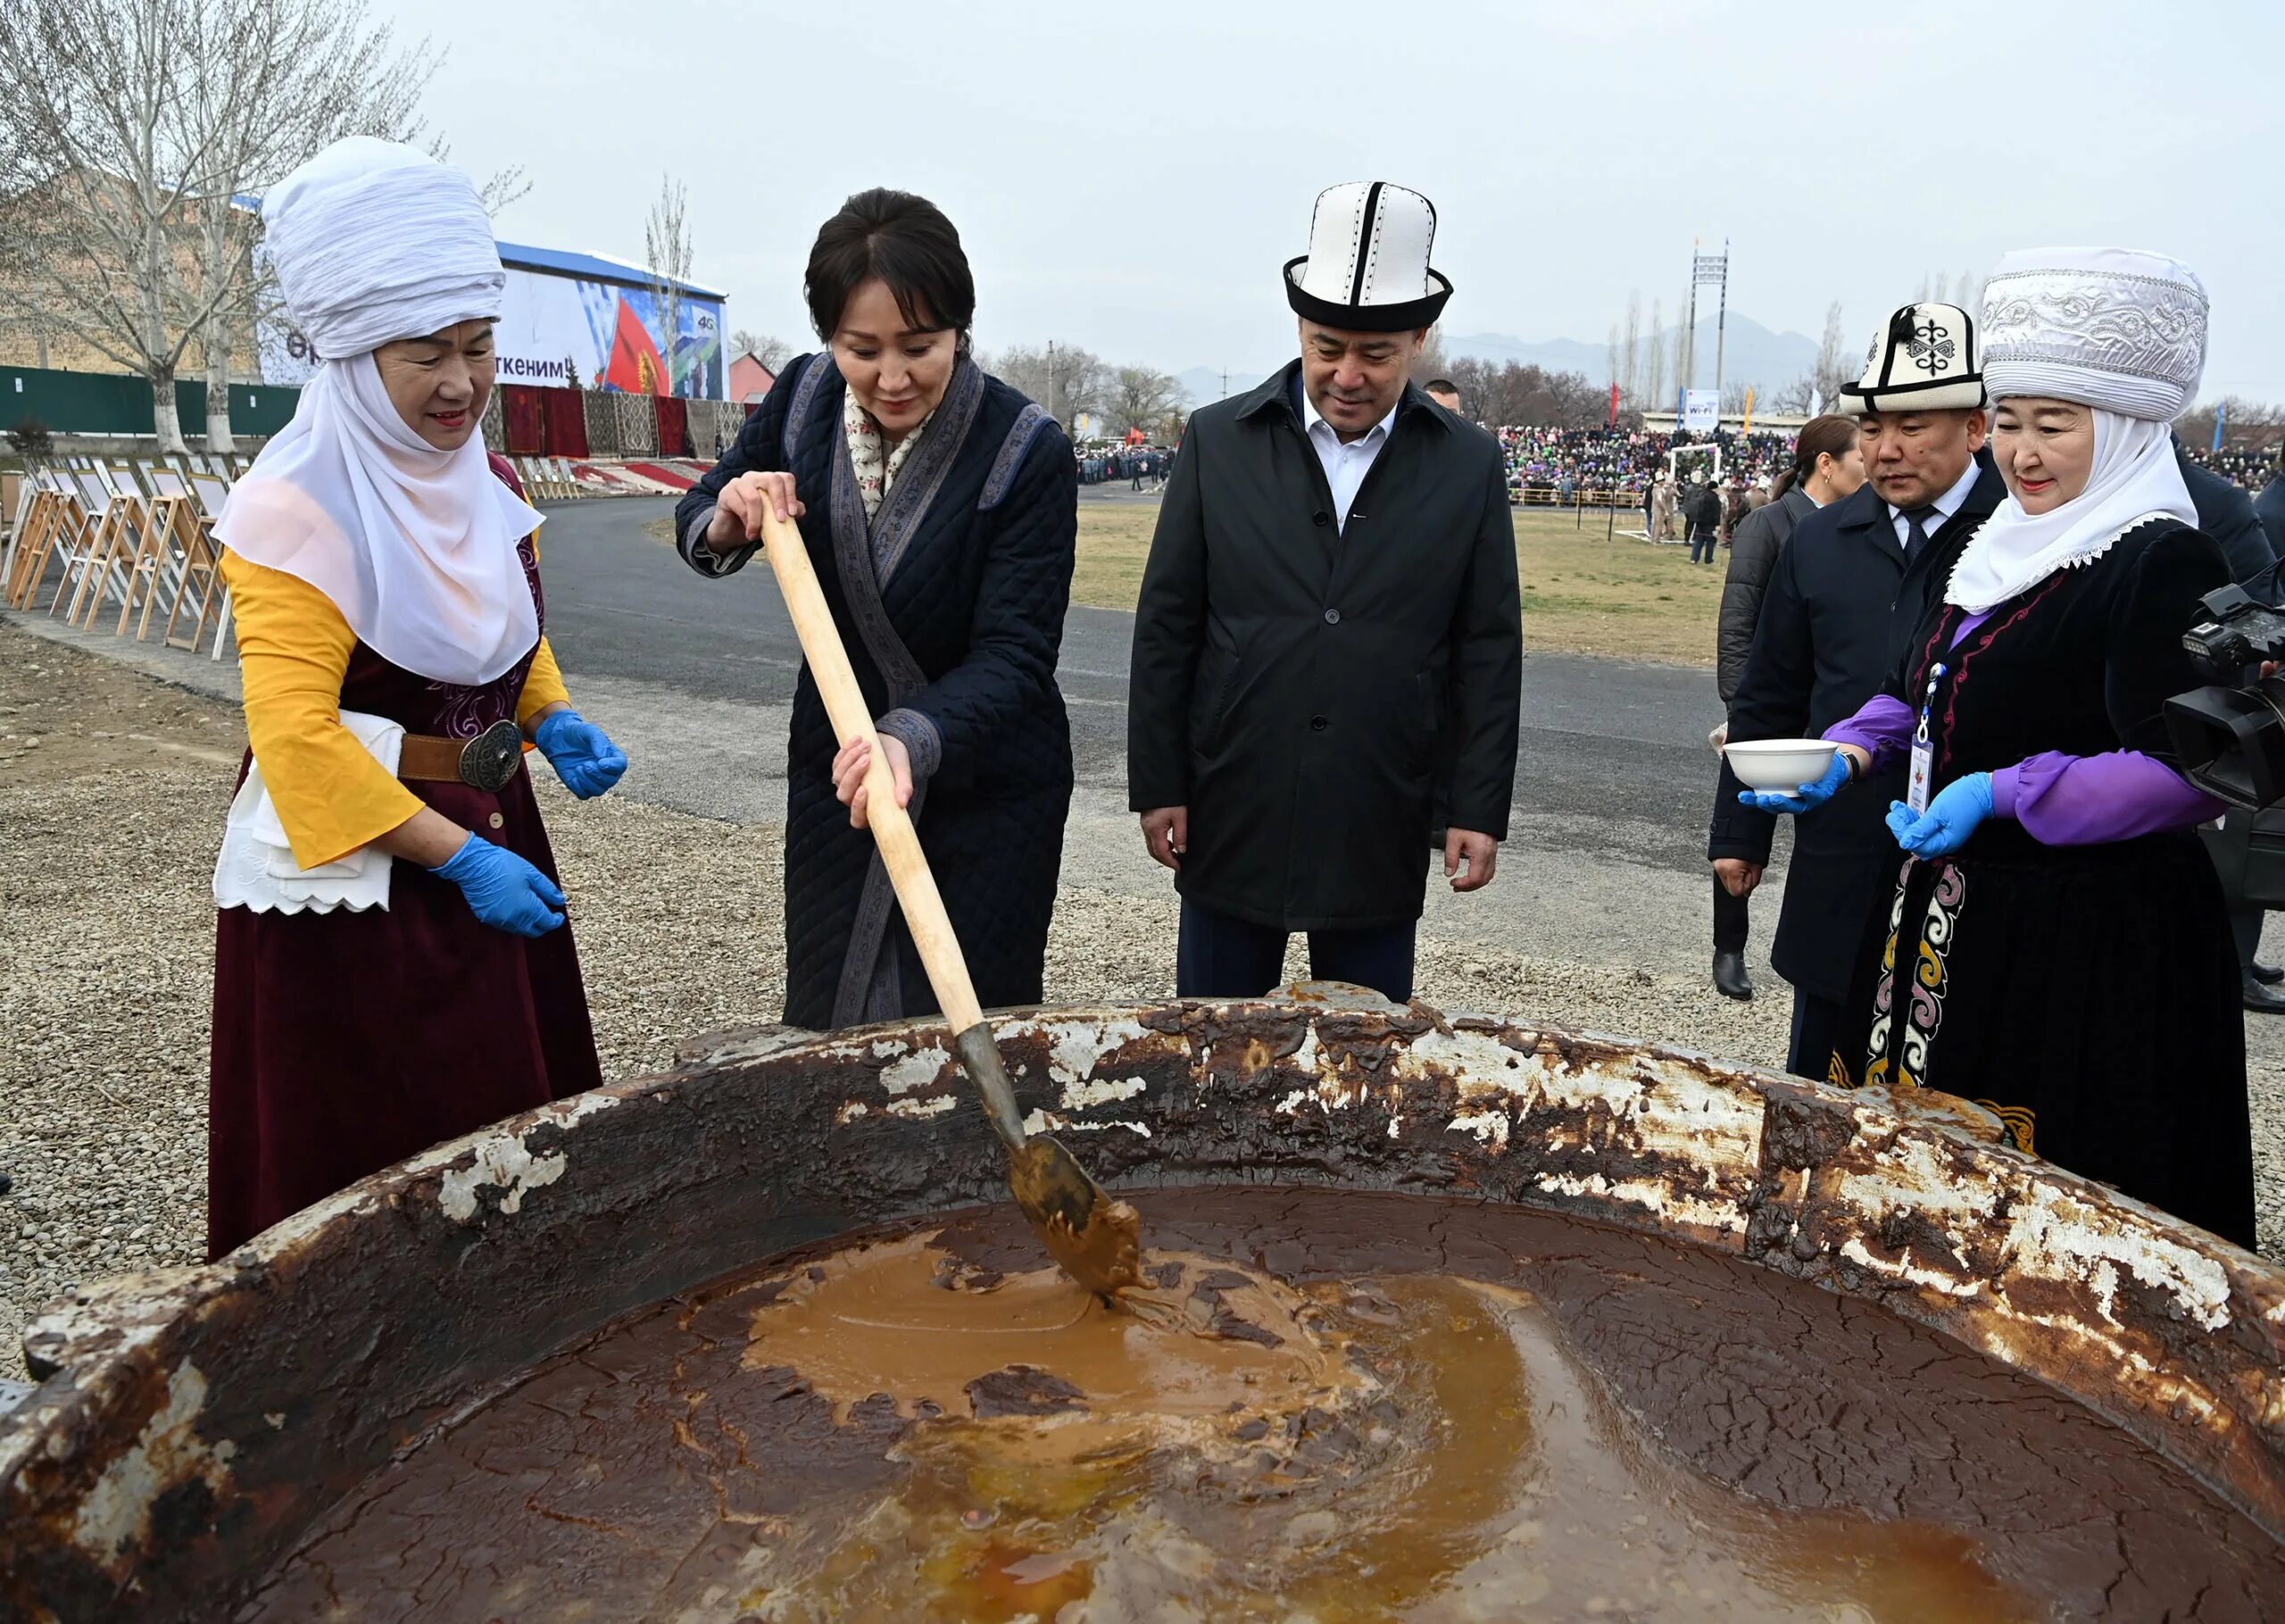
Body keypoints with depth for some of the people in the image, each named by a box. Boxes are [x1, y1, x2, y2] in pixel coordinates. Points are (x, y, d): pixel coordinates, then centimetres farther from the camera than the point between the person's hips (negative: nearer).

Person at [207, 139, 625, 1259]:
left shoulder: (482, 478, 6)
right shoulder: (298, 506, -18)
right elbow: (297, 736, -21)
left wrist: (554, 724, 0)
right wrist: (461, 859, -21)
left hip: (485, 839, 8)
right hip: (348, 877, -7)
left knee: (517, 1151, 16)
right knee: (367, 1178, 4)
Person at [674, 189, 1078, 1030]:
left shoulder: (1028, 452, -21)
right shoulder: (804, 398, -7)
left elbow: (1013, 655, -23)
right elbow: (695, 518, 8)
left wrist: (913, 739, -41)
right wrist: (726, 523, -16)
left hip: (987, 789, -4)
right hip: (835, 765, 4)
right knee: (824, 1023, 16)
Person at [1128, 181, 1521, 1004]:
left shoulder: (1469, 465, 2)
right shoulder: (1220, 441, 1)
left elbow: (1490, 653, 3)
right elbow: (1165, 629, 2)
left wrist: (1479, 810, -1)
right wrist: (1157, 786, -1)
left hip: (1381, 836, 0)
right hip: (1231, 826, 0)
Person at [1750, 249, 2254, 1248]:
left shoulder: (2164, 565, -12)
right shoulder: (1999, 546, 13)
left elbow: (2185, 773, -18)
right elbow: (1922, 693, 21)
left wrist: (2001, 793, -22)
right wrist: (1848, 757, 3)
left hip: (2090, 942, -8)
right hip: (1948, 921, 8)